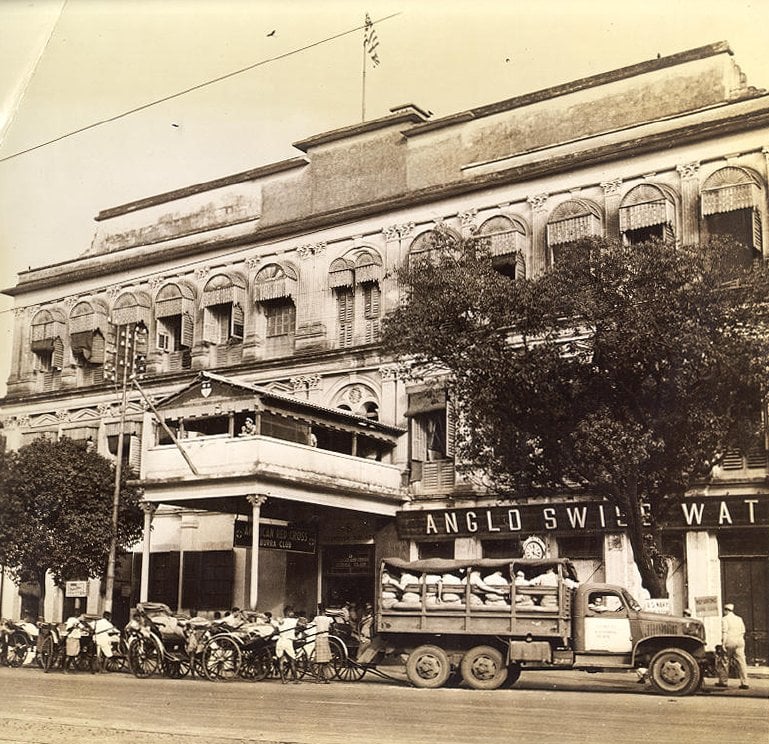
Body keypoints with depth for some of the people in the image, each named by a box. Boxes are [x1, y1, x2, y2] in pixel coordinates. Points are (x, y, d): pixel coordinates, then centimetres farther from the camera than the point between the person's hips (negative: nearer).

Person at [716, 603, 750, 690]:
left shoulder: (725, 619, -3)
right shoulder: (739, 619, 15)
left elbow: (724, 632, -11)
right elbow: (743, 632, 15)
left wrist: (723, 644, -12)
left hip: (729, 641, -5)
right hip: (739, 642, 5)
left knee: (724, 662, 7)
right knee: (741, 662, 1)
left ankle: (723, 681, 13)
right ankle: (744, 683, -5)